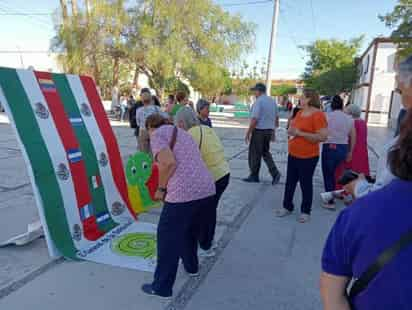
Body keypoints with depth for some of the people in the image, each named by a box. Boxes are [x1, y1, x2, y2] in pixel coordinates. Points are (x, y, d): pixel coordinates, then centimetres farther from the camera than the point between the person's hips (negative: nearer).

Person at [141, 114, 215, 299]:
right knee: (189, 229, 31)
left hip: (184, 193, -8)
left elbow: (169, 162, -17)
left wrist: (161, 189, -2)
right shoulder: (181, 133, 25)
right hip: (207, 189, 9)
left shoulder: (157, 134, 1)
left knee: (168, 237, 10)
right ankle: (191, 266, 51)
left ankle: (162, 287, 25)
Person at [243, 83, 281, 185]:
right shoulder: (272, 101, 9)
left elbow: (254, 120, -20)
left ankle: (254, 176, 17)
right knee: (265, 152, 20)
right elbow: (276, 117, 15)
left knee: (255, 154, 6)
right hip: (269, 130, 8)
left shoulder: (258, 102, -15)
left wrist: (248, 133, -11)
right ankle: (275, 172, 6)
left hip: (259, 131, -8)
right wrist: (273, 131, 23)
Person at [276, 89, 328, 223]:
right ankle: (287, 207, 31)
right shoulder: (300, 112, 8)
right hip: (293, 155, 8)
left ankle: (306, 211, 24)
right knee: (290, 182, 15)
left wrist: (300, 133, -22)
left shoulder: (318, 115, -16)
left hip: (308, 157, -8)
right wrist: (291, 130, -4)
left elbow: (323, 137, -23)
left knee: (306, 184, 7)